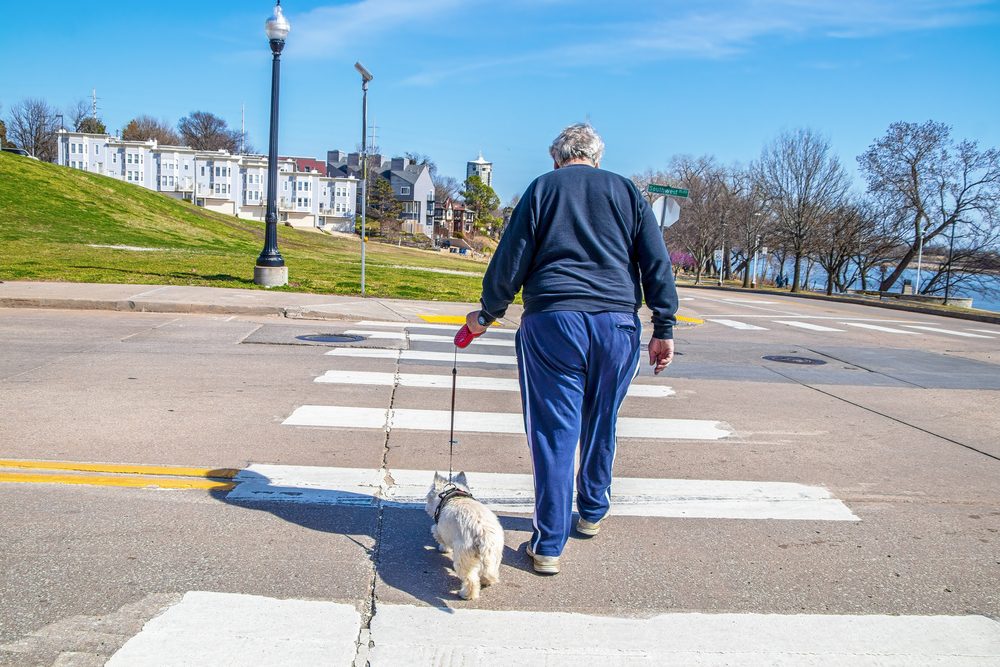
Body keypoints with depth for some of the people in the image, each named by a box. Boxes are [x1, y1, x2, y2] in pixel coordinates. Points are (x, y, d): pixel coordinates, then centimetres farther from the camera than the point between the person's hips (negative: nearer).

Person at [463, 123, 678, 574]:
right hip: (617, 321, 3)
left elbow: (511, 259, 3)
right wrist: (664, 329, 9)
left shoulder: (542, 188, 9)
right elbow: (657, 263, 7)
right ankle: (592, 513, 37)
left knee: (554, 431, 1)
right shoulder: (626, 191, 14)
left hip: (552, 321, -2)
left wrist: (487, 314, 14)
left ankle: (549, 544, 3)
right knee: (601, 425, 19)